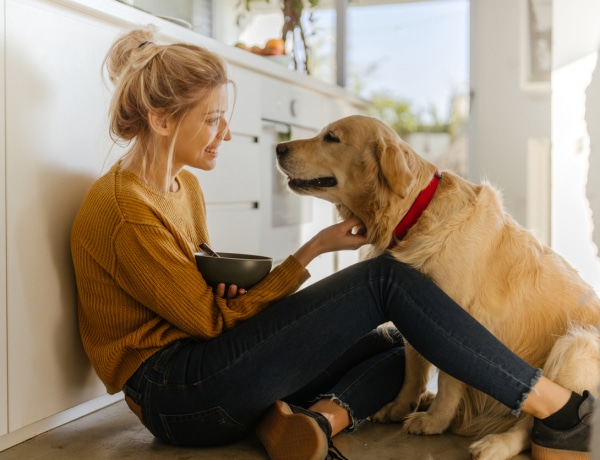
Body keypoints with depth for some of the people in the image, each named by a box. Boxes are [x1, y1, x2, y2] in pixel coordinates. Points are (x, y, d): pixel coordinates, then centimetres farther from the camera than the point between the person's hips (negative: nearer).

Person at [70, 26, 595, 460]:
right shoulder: (124, 212, -16)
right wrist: (315, 248, -10)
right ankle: (556, 407, -12)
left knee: (389, 346, 7)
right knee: (384, 279, -16)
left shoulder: (185, 187, 13)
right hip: (176, 393, -9)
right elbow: (213, 320, -14)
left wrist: (232, 290, -7)